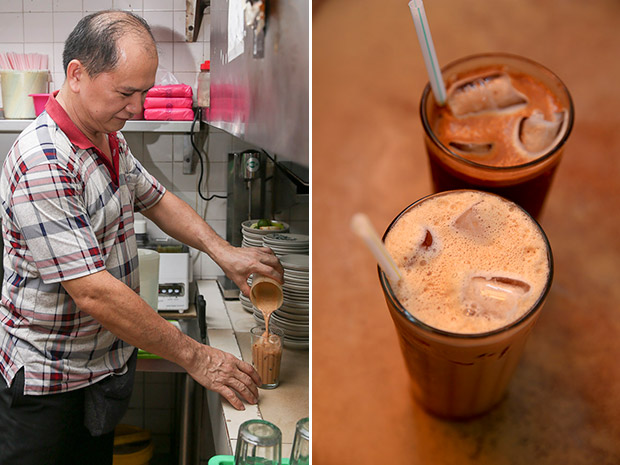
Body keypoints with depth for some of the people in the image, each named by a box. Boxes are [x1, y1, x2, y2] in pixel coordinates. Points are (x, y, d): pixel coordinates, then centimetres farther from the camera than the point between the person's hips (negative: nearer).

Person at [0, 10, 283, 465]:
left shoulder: (111, 142, 3)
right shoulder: (42, 164, -28)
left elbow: (156, 199, 15)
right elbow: (93, 293, -31)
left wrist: (222, 251, -3)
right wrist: (194, 357, -26)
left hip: (105, 366, 8)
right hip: (48, 383, -8)